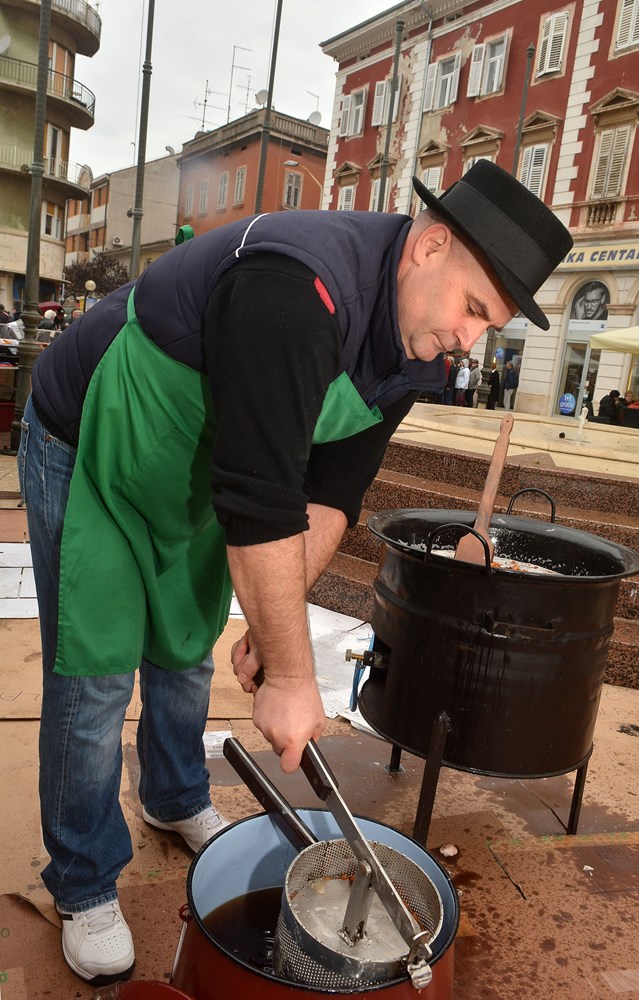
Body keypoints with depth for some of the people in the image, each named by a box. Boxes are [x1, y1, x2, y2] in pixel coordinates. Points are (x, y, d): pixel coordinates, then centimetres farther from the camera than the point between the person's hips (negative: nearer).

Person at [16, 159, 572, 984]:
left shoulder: (412, 341, -9)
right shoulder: (297, 289, -37)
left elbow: (329, 492, -7)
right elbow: (261, 504, -38)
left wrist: (275, 624, -13)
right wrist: (291, 676, -30)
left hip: (194, 476, 7)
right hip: (89, 460, -7)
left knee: (186, 650, 17)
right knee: (97, 676, -2)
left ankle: (175, 799, 44)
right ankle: (85, 888, 20)